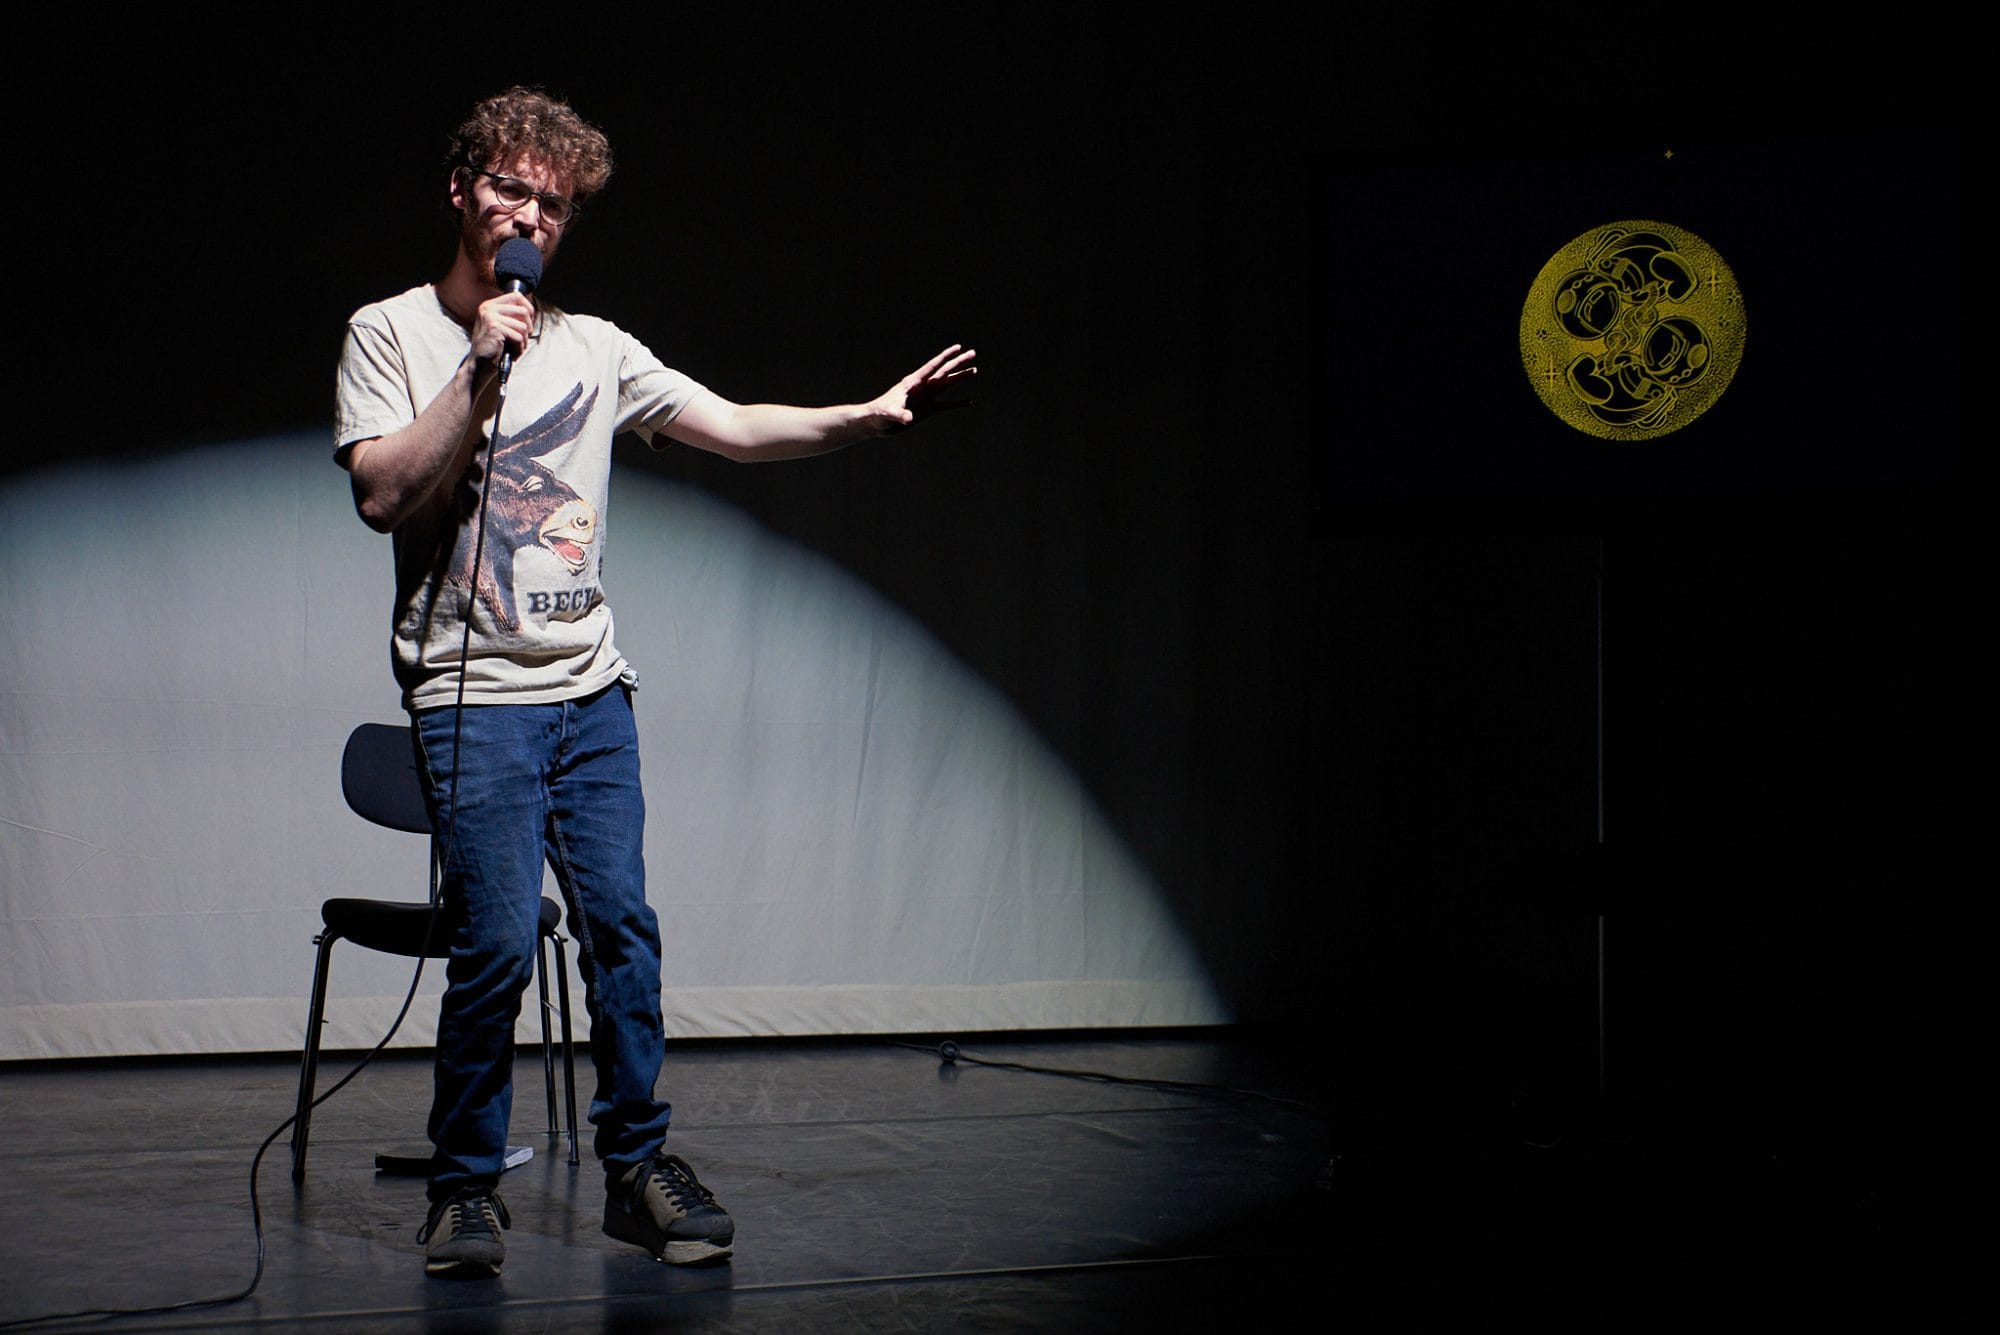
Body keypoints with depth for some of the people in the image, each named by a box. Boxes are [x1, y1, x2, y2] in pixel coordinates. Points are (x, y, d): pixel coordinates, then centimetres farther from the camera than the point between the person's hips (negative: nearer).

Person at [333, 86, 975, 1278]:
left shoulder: (593, 348, 12)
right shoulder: (391, 333, 3)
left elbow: (732, 427, 7)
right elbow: (386, 494, -8)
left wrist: (872, 415, -5)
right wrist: (483, 369, -14)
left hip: (591, 691, 4)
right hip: (470, 694, -4)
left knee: (622, 927, 1)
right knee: (498, 941, -10)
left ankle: (640, 1165, 13)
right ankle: (466, 1186, 5)